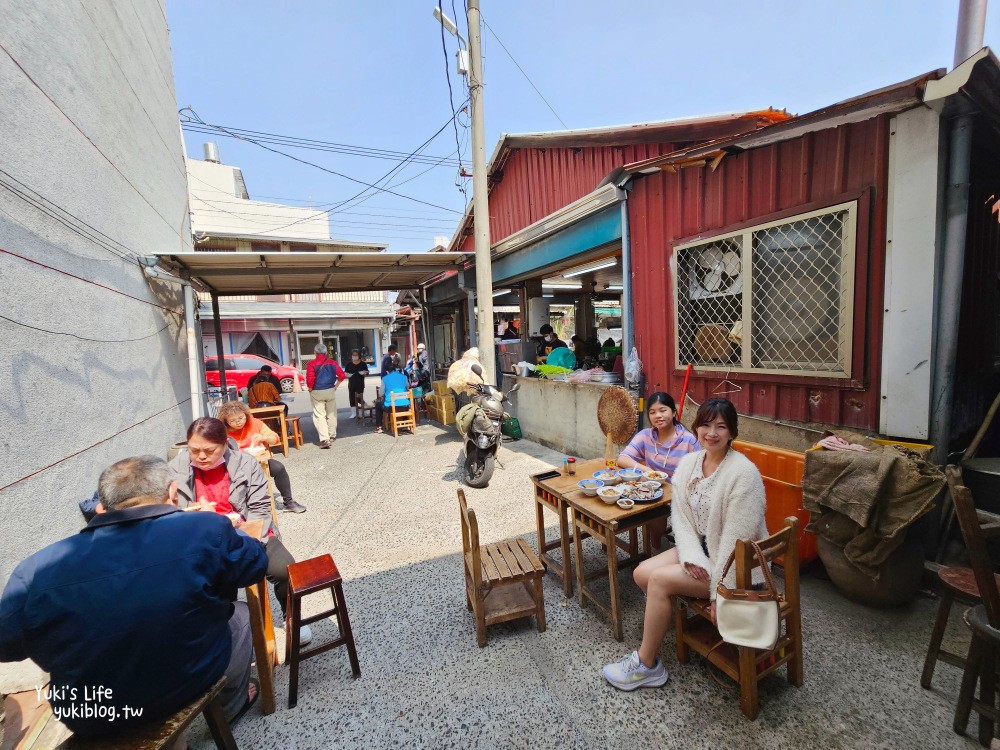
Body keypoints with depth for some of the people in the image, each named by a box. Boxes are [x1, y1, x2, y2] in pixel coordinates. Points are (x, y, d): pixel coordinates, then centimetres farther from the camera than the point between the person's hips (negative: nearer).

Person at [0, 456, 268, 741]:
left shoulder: (34, 572, -15)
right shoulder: (205, 531, -24)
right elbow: (255, 562, -6)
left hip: (91, 719, 3)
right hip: (191, 690, -3)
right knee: (239, 613, 24)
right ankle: (230, 707, 45)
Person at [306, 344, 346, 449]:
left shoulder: (312, 364, -8)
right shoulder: (332, 362, 1)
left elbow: (309, 379, -17)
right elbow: (342, 375, -3)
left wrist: (310, 389, -1)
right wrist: (336, 386, 7)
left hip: (317, 392, -3)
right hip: (330, 391, 3)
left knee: (319, 416, -1)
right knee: (331, 414, 15)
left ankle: (324, 439, -9)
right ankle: (332, 436, 26)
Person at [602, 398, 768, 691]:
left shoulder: (743, 473, -24)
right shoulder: (689, 463, -2)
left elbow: (736, 540, -24)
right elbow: (680, 515, -2)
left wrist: (719, 594, -20)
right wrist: (691, 556, -17)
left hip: (735, 563, -6)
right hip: (700, 548, 7)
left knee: (659, 579, -18)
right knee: (641, 573, -9)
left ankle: (646, 666, 1)